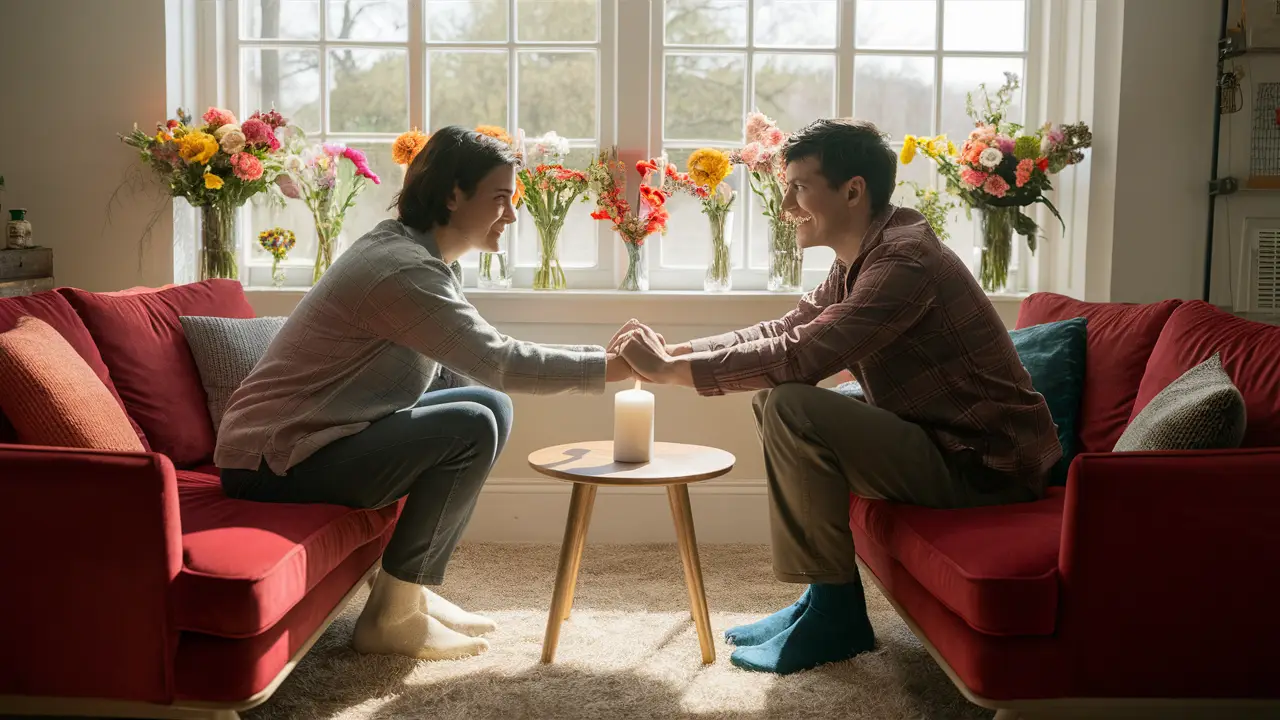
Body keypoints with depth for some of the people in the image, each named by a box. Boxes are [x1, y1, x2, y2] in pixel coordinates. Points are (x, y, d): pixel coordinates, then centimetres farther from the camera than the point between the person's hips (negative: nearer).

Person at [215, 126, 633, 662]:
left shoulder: (415, 253, 10)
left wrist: (612, 353, 0)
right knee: (472, 428, -22)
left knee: (492, 407, 6)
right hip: (273, 464, -10)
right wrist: (618, 367, -21)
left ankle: (413, 592, 9)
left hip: (317, 437, 10)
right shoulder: (404, 268, -22)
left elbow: (491, 357, 9)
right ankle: (388, 617, -9)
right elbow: (499, 364, -27)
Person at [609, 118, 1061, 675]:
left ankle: (835, 612, -7)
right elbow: (782, 331, 10)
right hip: (942, 442, 10)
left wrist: (672, 370, -23)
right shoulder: (860, 261, 9)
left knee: (790, 408, -23)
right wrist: (673, 351, -2)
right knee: (776, 396, 9)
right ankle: (827, 600, 11)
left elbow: (803, 355, -30)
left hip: (985, 466, -10)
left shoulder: (904, 260, -22)